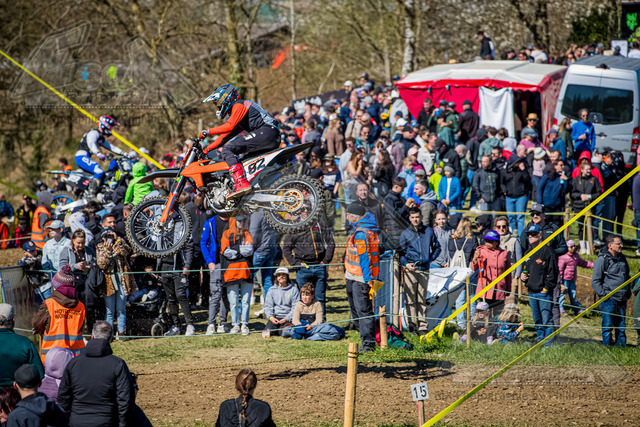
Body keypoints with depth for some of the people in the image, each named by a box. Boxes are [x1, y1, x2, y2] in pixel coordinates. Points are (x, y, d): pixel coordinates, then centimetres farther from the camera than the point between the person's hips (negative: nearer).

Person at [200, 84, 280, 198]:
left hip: (265, 132, -11)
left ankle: (241, 183, -33)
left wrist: (208, 132, -11)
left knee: (228, 150, -18)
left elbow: (230, 126, -15)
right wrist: (208, 149, 27)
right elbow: (225, 136, 33)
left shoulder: (239, 105, 1)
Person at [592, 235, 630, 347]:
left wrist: (628, 292, 17)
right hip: (609, 300, -6)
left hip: (622, 300, 6)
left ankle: (621, 344, 14)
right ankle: (608, 345, 2)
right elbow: (595, 281, -7)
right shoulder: (602, 260, -7)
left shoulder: (622, 259, 14)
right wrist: (604, 294, -13)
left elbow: (627, 277, 27)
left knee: (621, 325, 8)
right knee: (608, 325, -4)